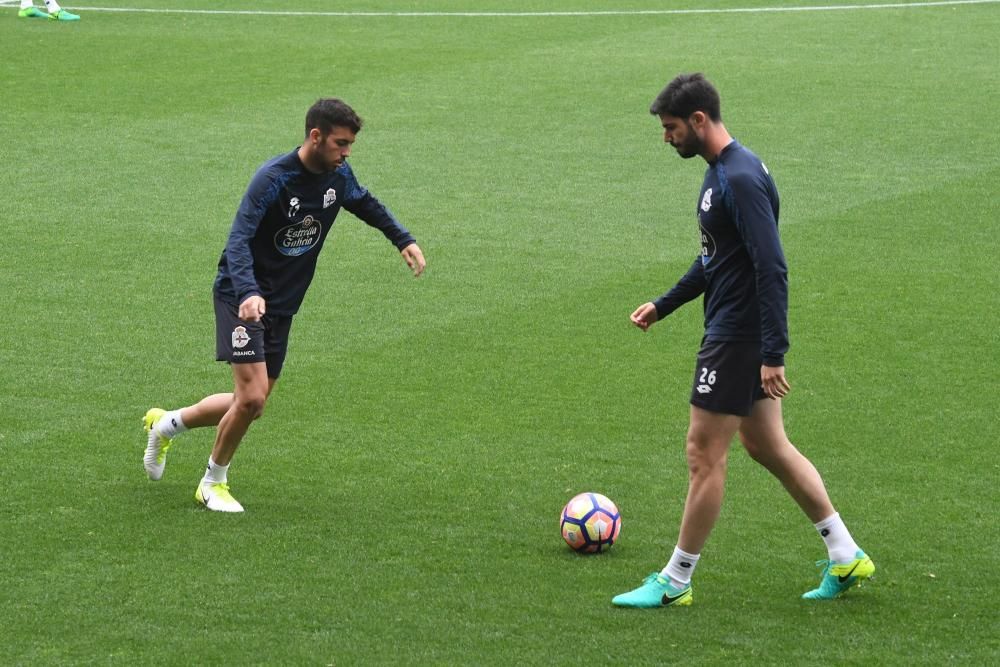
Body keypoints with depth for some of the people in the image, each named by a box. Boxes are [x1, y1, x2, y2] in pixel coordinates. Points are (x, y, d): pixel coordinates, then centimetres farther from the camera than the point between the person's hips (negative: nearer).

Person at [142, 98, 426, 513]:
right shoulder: (273, 179, -23)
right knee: (252, 398, -17)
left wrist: (403, 240, 12)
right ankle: (213, 484, 7)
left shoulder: (338, 176, -1)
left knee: (251, 404, 10)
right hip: (244, 297, -7)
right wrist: (248, 292, -47)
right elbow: (239, 241, -31)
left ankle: (166, 424, 34)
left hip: (282, 305, 8)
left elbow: (366, 205, 23)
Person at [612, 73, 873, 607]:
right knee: (768, 446, 16)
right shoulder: (720, 172, 12)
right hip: (734, 330, 11)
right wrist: (663, 305, 24)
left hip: (738, 337, -11)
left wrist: (773, 353, -27)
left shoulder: (740, 179, -21)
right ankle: (845, 556, 20)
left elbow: (771, 268, -25)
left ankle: (675, 581, 8)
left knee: (704, 453, -2)